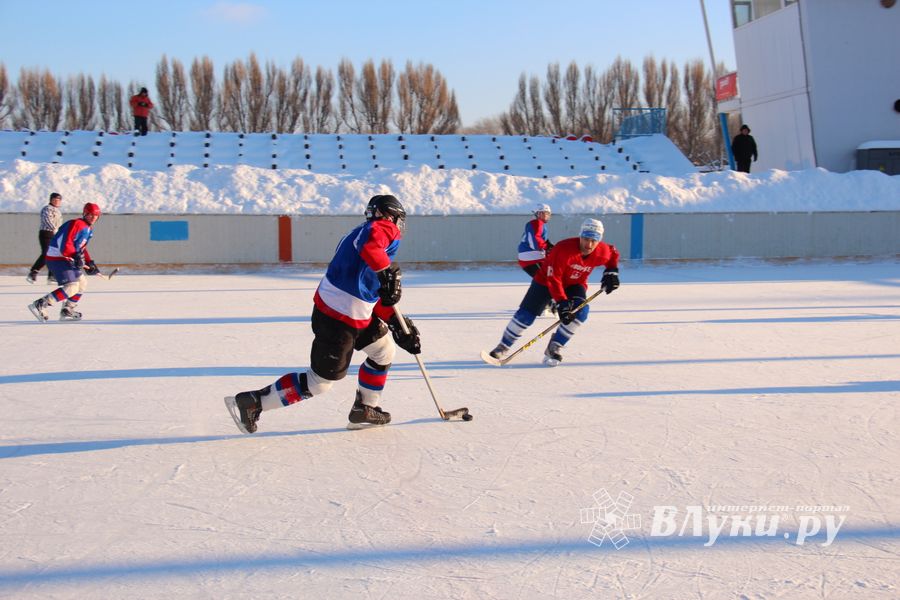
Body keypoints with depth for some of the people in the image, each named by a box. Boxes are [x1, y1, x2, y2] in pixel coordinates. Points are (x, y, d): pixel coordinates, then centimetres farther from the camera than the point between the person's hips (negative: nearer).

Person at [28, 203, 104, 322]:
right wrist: (76, 256, -33)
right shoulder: (76, 224, -16)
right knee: (72, 287, -20)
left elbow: (82, 248, 26)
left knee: (82, 283, 18)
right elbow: (65, 243, -25)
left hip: (67, 259, 11)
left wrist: (89, 263, 19)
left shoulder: (88, 229, 17)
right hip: (57, 258, -11)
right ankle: (40, 305, -21)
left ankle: (67, 311, 26)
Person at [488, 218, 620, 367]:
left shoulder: (602, 252, -21)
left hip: (574, 284, 4)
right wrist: (561, 303, -40)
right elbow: (553, 279, -35)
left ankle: (553, 348, -11)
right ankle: (503, 347, 10)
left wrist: (611, 272, -7)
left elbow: (613, 253, 6)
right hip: (546, 280, -4)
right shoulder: (563, 249, -37)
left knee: (580, 311, -22)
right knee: (527, 313, -7)